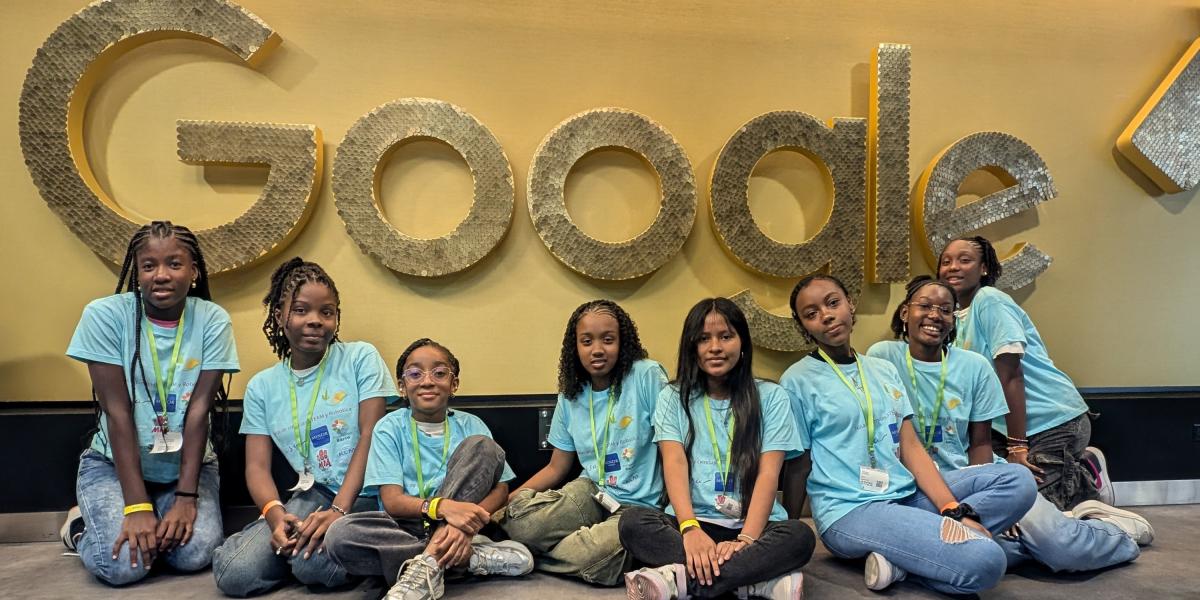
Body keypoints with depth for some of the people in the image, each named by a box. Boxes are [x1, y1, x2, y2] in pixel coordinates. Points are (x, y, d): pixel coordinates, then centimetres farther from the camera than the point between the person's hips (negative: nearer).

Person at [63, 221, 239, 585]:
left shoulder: (212, 320, -11)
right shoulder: (105, 315, -14)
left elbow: (198, 411, -13)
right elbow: (117, 412, -17)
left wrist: (186, 497, -18)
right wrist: (138, 506, -20)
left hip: (187, 464, 2)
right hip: (113, 462, -1)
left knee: (195, 555, -20)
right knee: (124, 564, -22)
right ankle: (83, 524, 14)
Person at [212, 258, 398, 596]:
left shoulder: (361, 358, -2)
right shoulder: (262, 387, 9)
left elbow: (370, 437, -8)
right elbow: (257, 466, 4)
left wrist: (339, 509, -18)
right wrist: (275, 513, -17)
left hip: (365, 492, -3)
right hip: (312, 494, 3)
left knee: (313, 563, -29)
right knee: (233, 572, -19)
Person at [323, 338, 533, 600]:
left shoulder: (470, 426, 4)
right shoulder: (389, 428, 1)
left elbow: (501, 489, -4)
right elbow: (392, 500, -9)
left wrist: (464, 522, -25)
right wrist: (442, 507, -30)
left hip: (452, 527, 1)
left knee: (481, 445, -15)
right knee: (339, 534, -30)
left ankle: (428, 563, -22)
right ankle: (473, 556, -25)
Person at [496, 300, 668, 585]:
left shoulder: (647, 376, -10)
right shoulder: (571, 397, 7)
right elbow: (556, 468, 13)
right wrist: (504, 500, 1)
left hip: (637, 506, -3)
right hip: (591, 491, 3)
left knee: (593, 556, -34)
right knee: (518, 522, -27)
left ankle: (531, 555, -3)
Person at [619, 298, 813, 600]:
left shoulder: (771, 397, 5)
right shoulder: (673, 397, 8)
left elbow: (769, 473, -5)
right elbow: (674, 463, -7)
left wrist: (746, 539, -22)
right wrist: (690, 528, -26)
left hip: (753, 526, 0)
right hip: (695, 522, 1)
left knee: (800, 536, -31)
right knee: (633, 521, -28)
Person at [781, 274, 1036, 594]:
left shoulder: (885, 370, 14)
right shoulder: (797, 381, -4)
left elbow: (912, 448, 7)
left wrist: (954, 511, -6)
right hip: (850, 509, -8)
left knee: (1018, 480, -7)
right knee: (984, 561, -27)